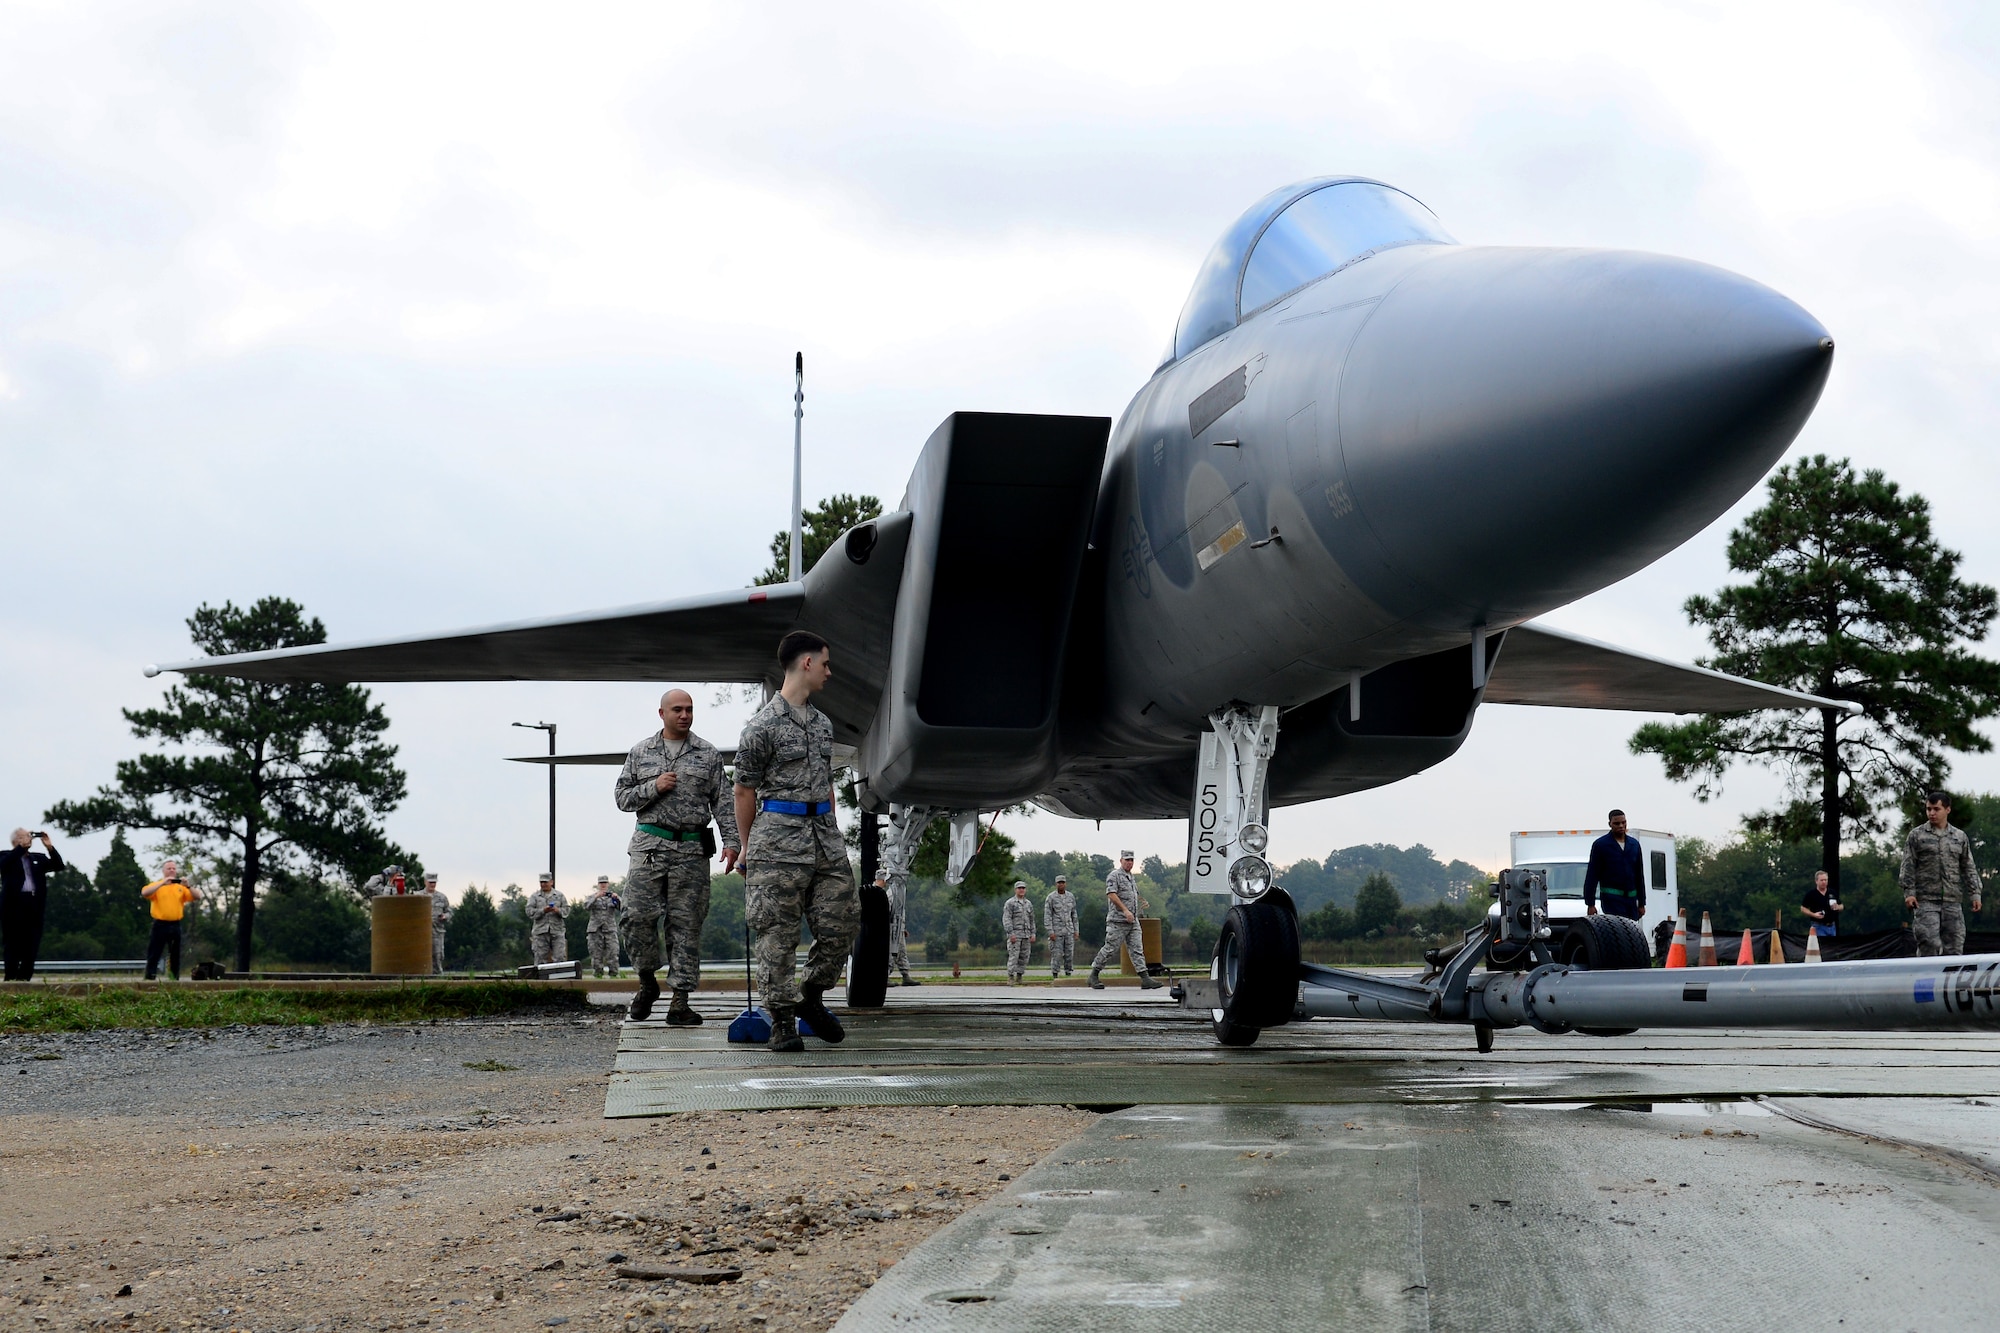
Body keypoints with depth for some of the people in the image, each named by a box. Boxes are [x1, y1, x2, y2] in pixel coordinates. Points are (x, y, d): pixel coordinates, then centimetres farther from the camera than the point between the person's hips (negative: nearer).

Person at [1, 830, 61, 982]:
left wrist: (49, 847, -2)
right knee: (13, 944, -2)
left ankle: (24, 977, 3)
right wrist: (22, 846, -15)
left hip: (35, 905, 4)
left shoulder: (39, 858, 20)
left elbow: (58, 865, 9)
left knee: (31, 945, 1)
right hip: (14, 904, -4)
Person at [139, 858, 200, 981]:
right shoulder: (157, 885, 4)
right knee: (154, 953, -4)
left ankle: (175, 979, 13)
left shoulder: (181, 887, 12)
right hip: (160, 925, -3)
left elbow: (197, 896, 4)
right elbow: (144, 893, -16)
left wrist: (188, 886, -14)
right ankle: (150, 978, -5)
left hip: (175, 925, 3)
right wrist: (162, 883, -22)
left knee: (175, 954, 8)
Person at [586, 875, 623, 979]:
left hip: (610, 929, 0)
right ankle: (597, 974, 3)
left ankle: (614, 974, -9)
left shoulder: (612, 896, 12)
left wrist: (617, 899, -22)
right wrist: (596, 897, -23)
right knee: (596, 954, -1)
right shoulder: (593, 897, 12)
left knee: (613, 953, -10)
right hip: (596, 929, 0)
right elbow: (587, 906, -8)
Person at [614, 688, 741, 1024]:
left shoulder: (708, 755, 9)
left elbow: (723, 803, 6)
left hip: (691, 850, 0)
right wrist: (653, 788, -7)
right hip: (649, 845, 0)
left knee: (686, 924, -2)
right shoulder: (640, 753, 11)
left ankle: (680, 1002, 0)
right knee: (638, 917, -8)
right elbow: (621, 796, 10)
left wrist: (731, 842, -5)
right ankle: (647, 981, 14)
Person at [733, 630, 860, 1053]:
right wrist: (748, 847, 3)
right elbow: (744, 791, -1)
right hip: (779, 836, -7)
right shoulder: (763, 726, -6)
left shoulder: (823, 724, 17)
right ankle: (782, 1020, 3)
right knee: (778, 935, -4)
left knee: (843, 922, 3)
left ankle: (811, 996, 23)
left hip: (823, 835, 7)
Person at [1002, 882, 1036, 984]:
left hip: (1026, 935, 6)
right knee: (1013, 957, -10)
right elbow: (1006, 919, -9)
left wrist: (1033, 934, 8)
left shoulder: (1028, 904, 16)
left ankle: (1019, 977, 9)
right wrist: (1011, 933, -17)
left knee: (1024, 957, 3)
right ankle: (1010, 978, -9)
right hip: (1015, 934, -5)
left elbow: (1032, 920, 18)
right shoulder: (1010, 903, -2)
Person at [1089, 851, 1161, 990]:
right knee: (1110, 949, -4)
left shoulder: (1131, 877, 20)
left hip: (1133, 921, 8)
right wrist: (1125, 910, -24)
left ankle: (1145, 979, -8)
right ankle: (1094, 975, 9)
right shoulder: (1114, 876, -6)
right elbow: (1111, 894, -18)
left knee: (1137, 949, -1)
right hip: (1117, 921, -8)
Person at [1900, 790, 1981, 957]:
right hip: (1926, 901, -4)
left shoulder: (1960, 837, 14)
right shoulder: (1916, 835, 5)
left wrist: (1975, 893, 8)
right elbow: (1908, 866, 1)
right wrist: (1909, 892, -9)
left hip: (1952, 902, 4)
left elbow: (1969, 868, 16)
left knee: (1954, 946, 3)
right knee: (1930, 945, -14)